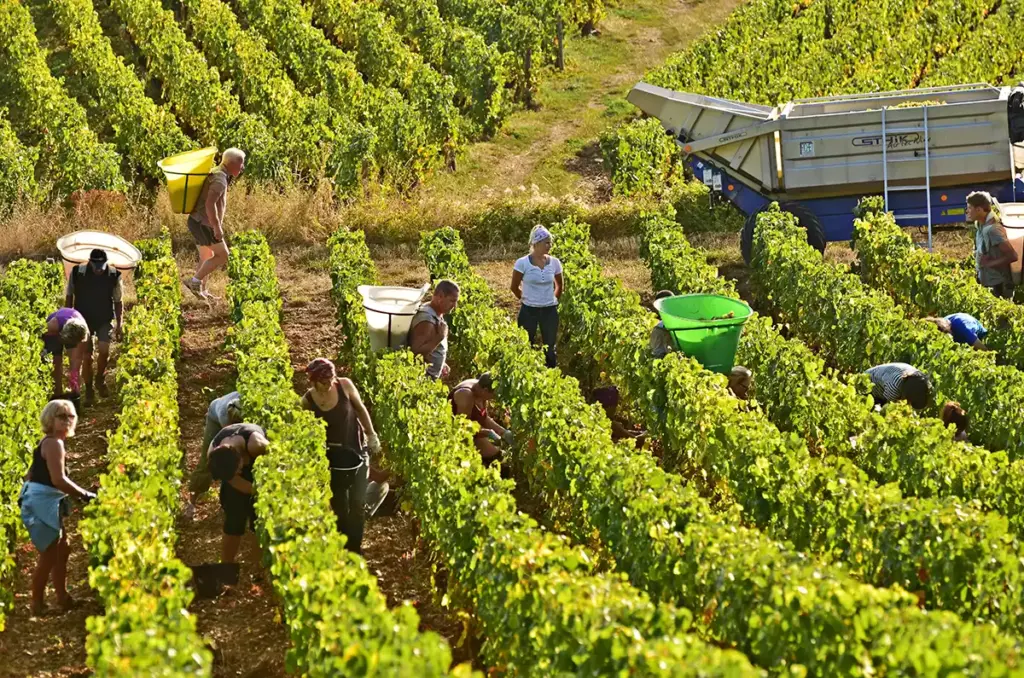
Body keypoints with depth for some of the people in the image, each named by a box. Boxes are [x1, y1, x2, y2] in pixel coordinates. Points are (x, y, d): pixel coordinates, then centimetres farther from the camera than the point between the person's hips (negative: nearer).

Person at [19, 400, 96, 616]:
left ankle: (62, 598, 25)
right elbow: (58, 480, -25)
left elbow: (32, 474, 20)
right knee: (49, 555, -4)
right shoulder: (54, 443, -17)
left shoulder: (50, 442, 15)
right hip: (42, 505, -10)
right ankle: (38, 605, 4)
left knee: (61, 550, 16)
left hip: (46, 504, 10)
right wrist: (85, 495, -17)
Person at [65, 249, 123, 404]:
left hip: (104, 321, 0)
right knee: (87, 357, -4)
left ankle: (100, 380, 9)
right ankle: (88, 390, 13)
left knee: (104, 350, -18)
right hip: (83, 320, 0)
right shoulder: (77, 272, -13)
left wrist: (119, 325, 0)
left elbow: (118, 302, 0)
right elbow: (69, 296, 1)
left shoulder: (114, 275, -12)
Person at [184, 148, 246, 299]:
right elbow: (210, 204, -28)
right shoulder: (220, 179, -17)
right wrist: (217, 227, -25)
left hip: (196, 222, 10)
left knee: (207, 258, 16)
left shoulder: (214, 173, 15)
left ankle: (202, 291, 19)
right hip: (203, 224, -10)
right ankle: (195, 281, -7)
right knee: (222, 255, -5)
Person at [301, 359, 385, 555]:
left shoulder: (345, 385, -15)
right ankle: (343, 550, 22)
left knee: (358, 503, -1)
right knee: (340, 507, 6)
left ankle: (355, 549, 12)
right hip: (333, 457, 0)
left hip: (357, 451, 0)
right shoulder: (307, 401, -16)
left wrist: (371, 435, 4)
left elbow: (360, 409, 1)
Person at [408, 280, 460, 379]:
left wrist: (440, 365, 11)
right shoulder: (426, 319, -22)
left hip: (431, 377, 10)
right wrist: (439, 338, -26)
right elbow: (417, 351, -27)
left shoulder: (436, 315, 8)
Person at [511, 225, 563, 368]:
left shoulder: (554, 263, -2)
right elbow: (514, 287, 1)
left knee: (550, 348, 9)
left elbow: (559, 286, 15)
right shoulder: (522, 263, -12)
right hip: (528, 310, -2)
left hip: (549, 311, 3)